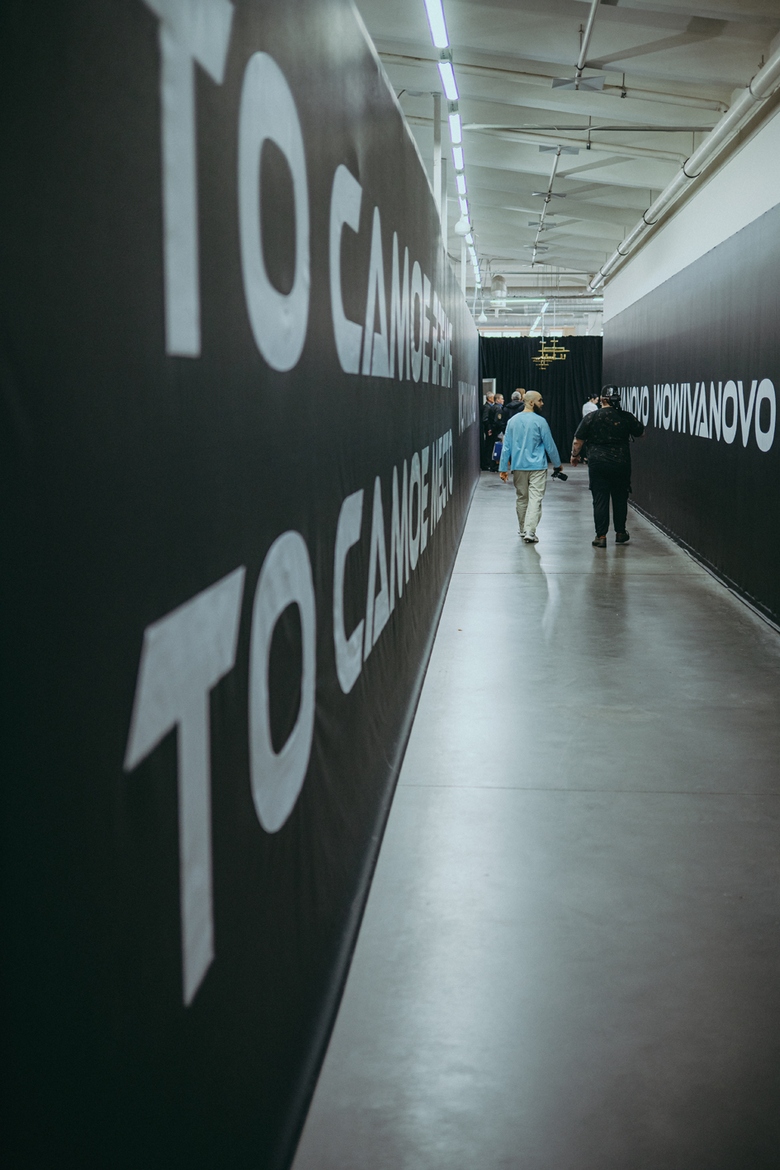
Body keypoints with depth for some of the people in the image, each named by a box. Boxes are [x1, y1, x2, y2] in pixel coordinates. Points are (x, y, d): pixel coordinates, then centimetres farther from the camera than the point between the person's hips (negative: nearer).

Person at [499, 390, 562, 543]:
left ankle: (523, 530, 26)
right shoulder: (540, 421, -9)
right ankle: (530, 532, -17)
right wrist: (557, 464, 10)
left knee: (522, 498, 16)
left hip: (518, 467, 5)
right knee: (535, 499, -6)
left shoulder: (512, 421, 4)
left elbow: (506, 446, 7)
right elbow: (550, 445, -3)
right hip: (537, 467, -5)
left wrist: (503, 468, 12)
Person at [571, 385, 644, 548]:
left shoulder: (591, 417, -4)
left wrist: (575, 455, 17)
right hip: (621, 464, 1)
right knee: (620, 499, 15)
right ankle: (620, 533, 25)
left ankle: (601, 536, 1)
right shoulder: (627, 417, -2)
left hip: (598, 464, -1)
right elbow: (641, 434, 13)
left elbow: (578, 441, -1)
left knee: (600, 500, 3)